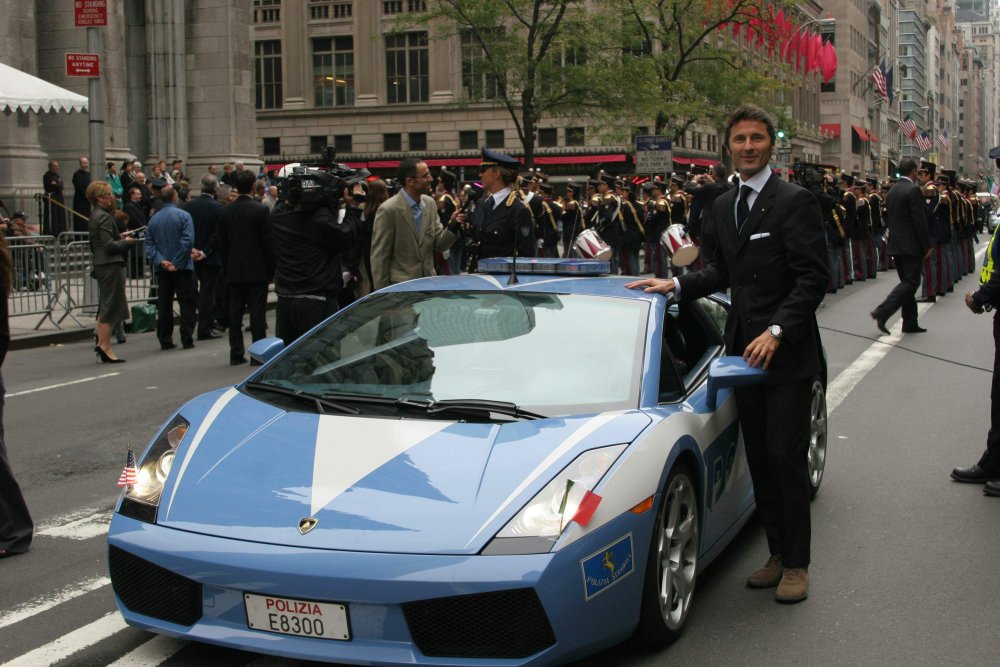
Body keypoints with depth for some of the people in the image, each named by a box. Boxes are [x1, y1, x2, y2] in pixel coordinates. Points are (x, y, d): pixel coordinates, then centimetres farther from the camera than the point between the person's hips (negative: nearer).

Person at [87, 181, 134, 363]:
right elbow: (110, 245, -21)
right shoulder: (104, 217, -16)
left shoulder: (95, 215, 13)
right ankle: (105, 347, -3)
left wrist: (120, 237, 11)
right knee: (110, 307, -5)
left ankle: (101, 343, 19)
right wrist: (125, 242, -6)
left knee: (105, 307, 16)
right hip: (110, 265, -10)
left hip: (101, 265, 10)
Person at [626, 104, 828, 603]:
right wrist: (677, 285, 5)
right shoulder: (724, 206, 13)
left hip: (787, 354, -7)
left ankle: (796, 565, 10)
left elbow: (813, 278, -14)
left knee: (786, 458, -2)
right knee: (760, 459, 12)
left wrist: (777, 332, -22)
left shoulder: (795, 202, -9)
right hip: (745, 351, 7)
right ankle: (777, 553, 24)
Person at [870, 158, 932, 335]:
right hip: (911, 245, -9)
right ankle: (882, 312, -19)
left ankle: (910, 323, 16)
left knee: (907, 282, 13)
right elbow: (920, 220, -17)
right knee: (911, 282, -6)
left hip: (896, 245, 9)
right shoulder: (913, 190, -14)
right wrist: (927, 246, -11)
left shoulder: (891, 191, 11)